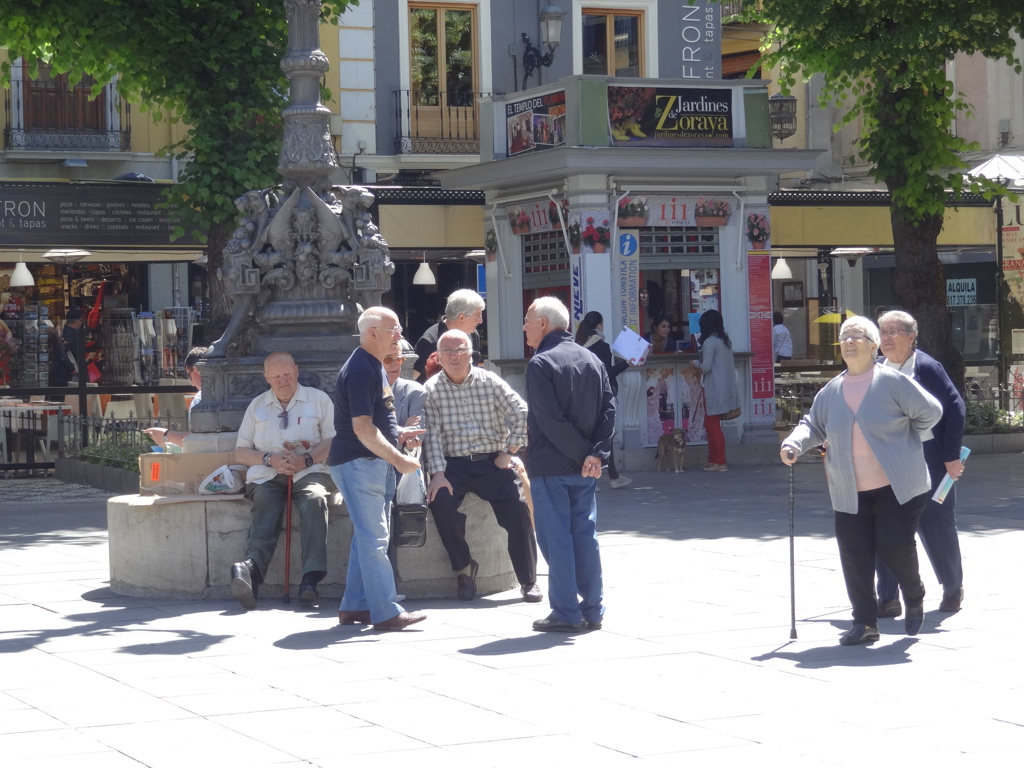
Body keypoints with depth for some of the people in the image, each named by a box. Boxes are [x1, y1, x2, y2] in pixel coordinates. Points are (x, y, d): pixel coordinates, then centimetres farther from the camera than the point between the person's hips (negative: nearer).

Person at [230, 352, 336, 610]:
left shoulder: (318, 399, 14)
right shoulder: (257, 405, 21)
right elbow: (240, 453, 17)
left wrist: (307, 459, -12)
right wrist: (270, 459, -3)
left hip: (309, 471, -1)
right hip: (266, 476, 1)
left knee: (315, 500, -35)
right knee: (265, 511, -31)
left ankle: (311, 579, -44)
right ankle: (251, 570, -57)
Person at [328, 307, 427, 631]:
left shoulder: (373, 367, 16)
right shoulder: (360, 370, -18)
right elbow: (362, 429, -23)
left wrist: (398, 434, 13)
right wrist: (398, 458, -20)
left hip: (375, 463, 10)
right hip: (358, 462, -10)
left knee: (368, 537, 13)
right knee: (373, 539, -9)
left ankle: (354, 606, 19)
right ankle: (386, 612, -8)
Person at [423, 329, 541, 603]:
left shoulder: (489, 382, 3)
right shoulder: (431, 389, 3)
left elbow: (522, 415, 1)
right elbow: (432, 434, -4)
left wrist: (508, 453, -4)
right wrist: (437, 474, -15)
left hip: (492, 462, 0)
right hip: (454, 464, 0)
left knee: (516, 508, -20)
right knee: (440, 503, -28)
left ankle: (528, 580, -6)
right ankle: (463, 568, -6)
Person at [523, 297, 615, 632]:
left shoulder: (541, 364, -10)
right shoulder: (592, 361, 10)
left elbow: (550, 420, -17)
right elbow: (609, 410, 2)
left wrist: (583, 454, -11)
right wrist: (596, 453, -7)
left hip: (550, 466, -6)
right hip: (585, 470, 6)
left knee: (556, 538, -1)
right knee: (585, 535, 11)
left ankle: (566, 613, -1)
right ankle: (592, 610, 13)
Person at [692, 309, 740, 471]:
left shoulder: (709, 342, -14)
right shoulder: (726, 340, 10)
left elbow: (706, 367, -17)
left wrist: (696, 363, 4)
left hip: (715, 389, -8)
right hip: (725, 388, 8)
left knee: (712, 425, -1)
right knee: (711, 424, 15)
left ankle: (719, 462, 0)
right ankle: (713, 460, 18)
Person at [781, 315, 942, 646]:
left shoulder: (892, 382, -5)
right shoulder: (831, 391, 9)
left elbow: (930, 411, -2)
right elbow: (813, 424, 15)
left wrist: (898, 437, 3)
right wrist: (793, 444, -4)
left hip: (896, 487, -4)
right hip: (849, 492, 4)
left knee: (894, 546, -7)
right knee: (854, 556, -1)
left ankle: (915, 600, 23)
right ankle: (864, 622, 9)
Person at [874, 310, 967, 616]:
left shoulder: (926, 367, -9)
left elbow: (955, 408, -11)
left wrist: (952, 456, -14)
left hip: (927, 461, -5)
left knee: (937, 528, 6)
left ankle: (953, 589, 26)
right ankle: (888, 599, 9)